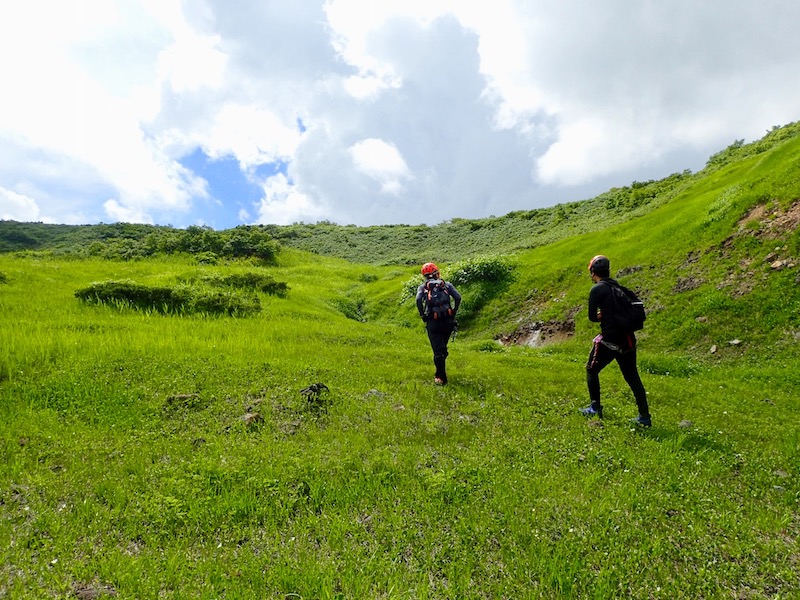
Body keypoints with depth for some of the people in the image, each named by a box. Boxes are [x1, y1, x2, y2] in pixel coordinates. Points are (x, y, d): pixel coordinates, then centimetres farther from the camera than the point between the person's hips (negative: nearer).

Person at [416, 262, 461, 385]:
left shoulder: (422, 286, 9)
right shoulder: (446, 284, 12)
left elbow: (418, 300, -12)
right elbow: (458, 297, -3)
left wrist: (423, 315, -2)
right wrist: (453, 313, 6)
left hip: (433, 323, -2)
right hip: (448, 321, 2)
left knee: (438, 351, 1)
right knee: (443, 348, 21)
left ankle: (441, 377, 0)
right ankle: (440, 373, 33)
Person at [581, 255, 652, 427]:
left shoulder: (597, 289, -9)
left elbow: (592, 317, -11)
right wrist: (607, 315, 10)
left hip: (610, 339, -7)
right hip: (628, 338, 7)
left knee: (592, 370, 14)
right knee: (633, 377, 14)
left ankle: (595, 408, 18)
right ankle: (645, 417, 16)